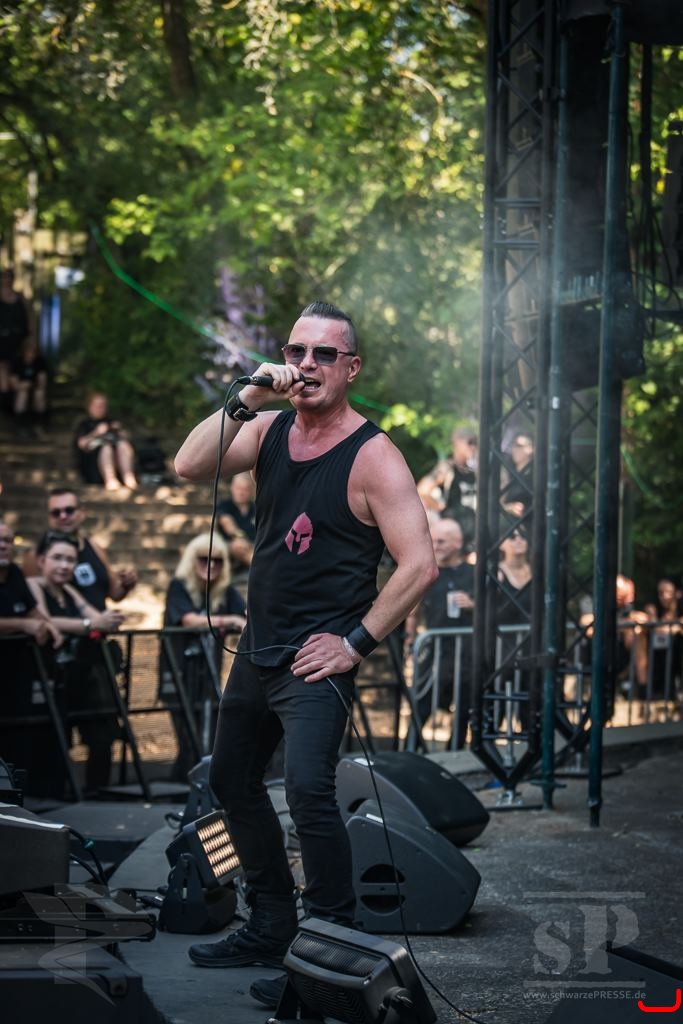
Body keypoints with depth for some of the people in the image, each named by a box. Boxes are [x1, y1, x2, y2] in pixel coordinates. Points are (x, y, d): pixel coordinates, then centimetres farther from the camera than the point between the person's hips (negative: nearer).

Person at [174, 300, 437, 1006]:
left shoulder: (373, 456, -13)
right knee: (232, 781, 18)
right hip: (257, 648, 8)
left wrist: (357, 644, -17)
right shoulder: (270, 429, 5)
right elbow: (190, 467, -9)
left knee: (307, 789, -25)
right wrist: (245, 400, -18)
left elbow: (419, 565, -18)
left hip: (318, 657, -8)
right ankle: (271, 928, 33)